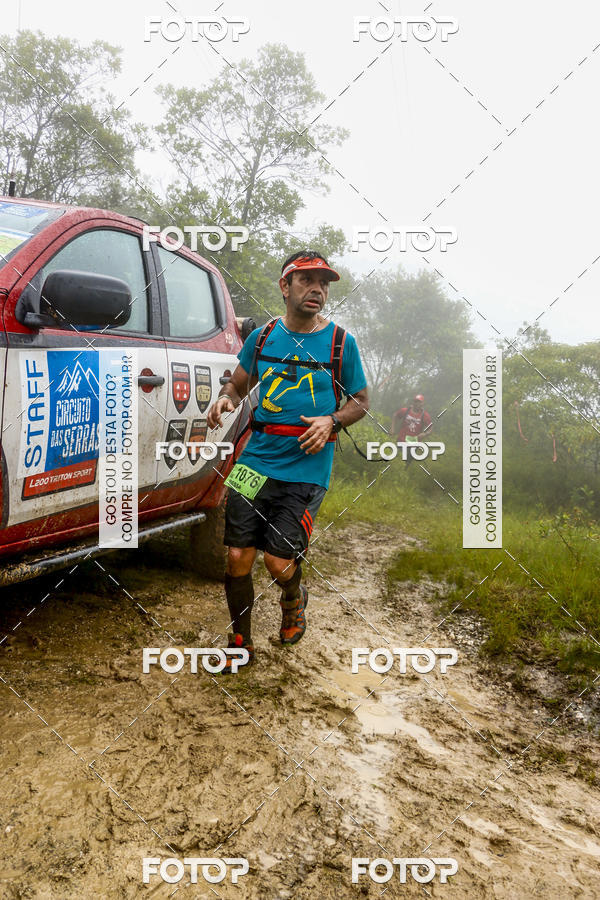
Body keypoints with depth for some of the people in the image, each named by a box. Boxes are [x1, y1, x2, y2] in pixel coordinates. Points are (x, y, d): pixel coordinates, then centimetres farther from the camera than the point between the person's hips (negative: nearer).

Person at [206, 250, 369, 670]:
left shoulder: (341, 342, 2)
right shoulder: (262, 336, 9)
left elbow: (361, 400, 9)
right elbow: (238, 384, 20)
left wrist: (332, 421, -11)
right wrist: (225, 399, -4)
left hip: (306, 470, -2)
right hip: (257, 459, 3)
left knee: (278, 562, -8)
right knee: (237, 559, 0)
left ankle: (294, 601, 30)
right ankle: (241, 643, 23)